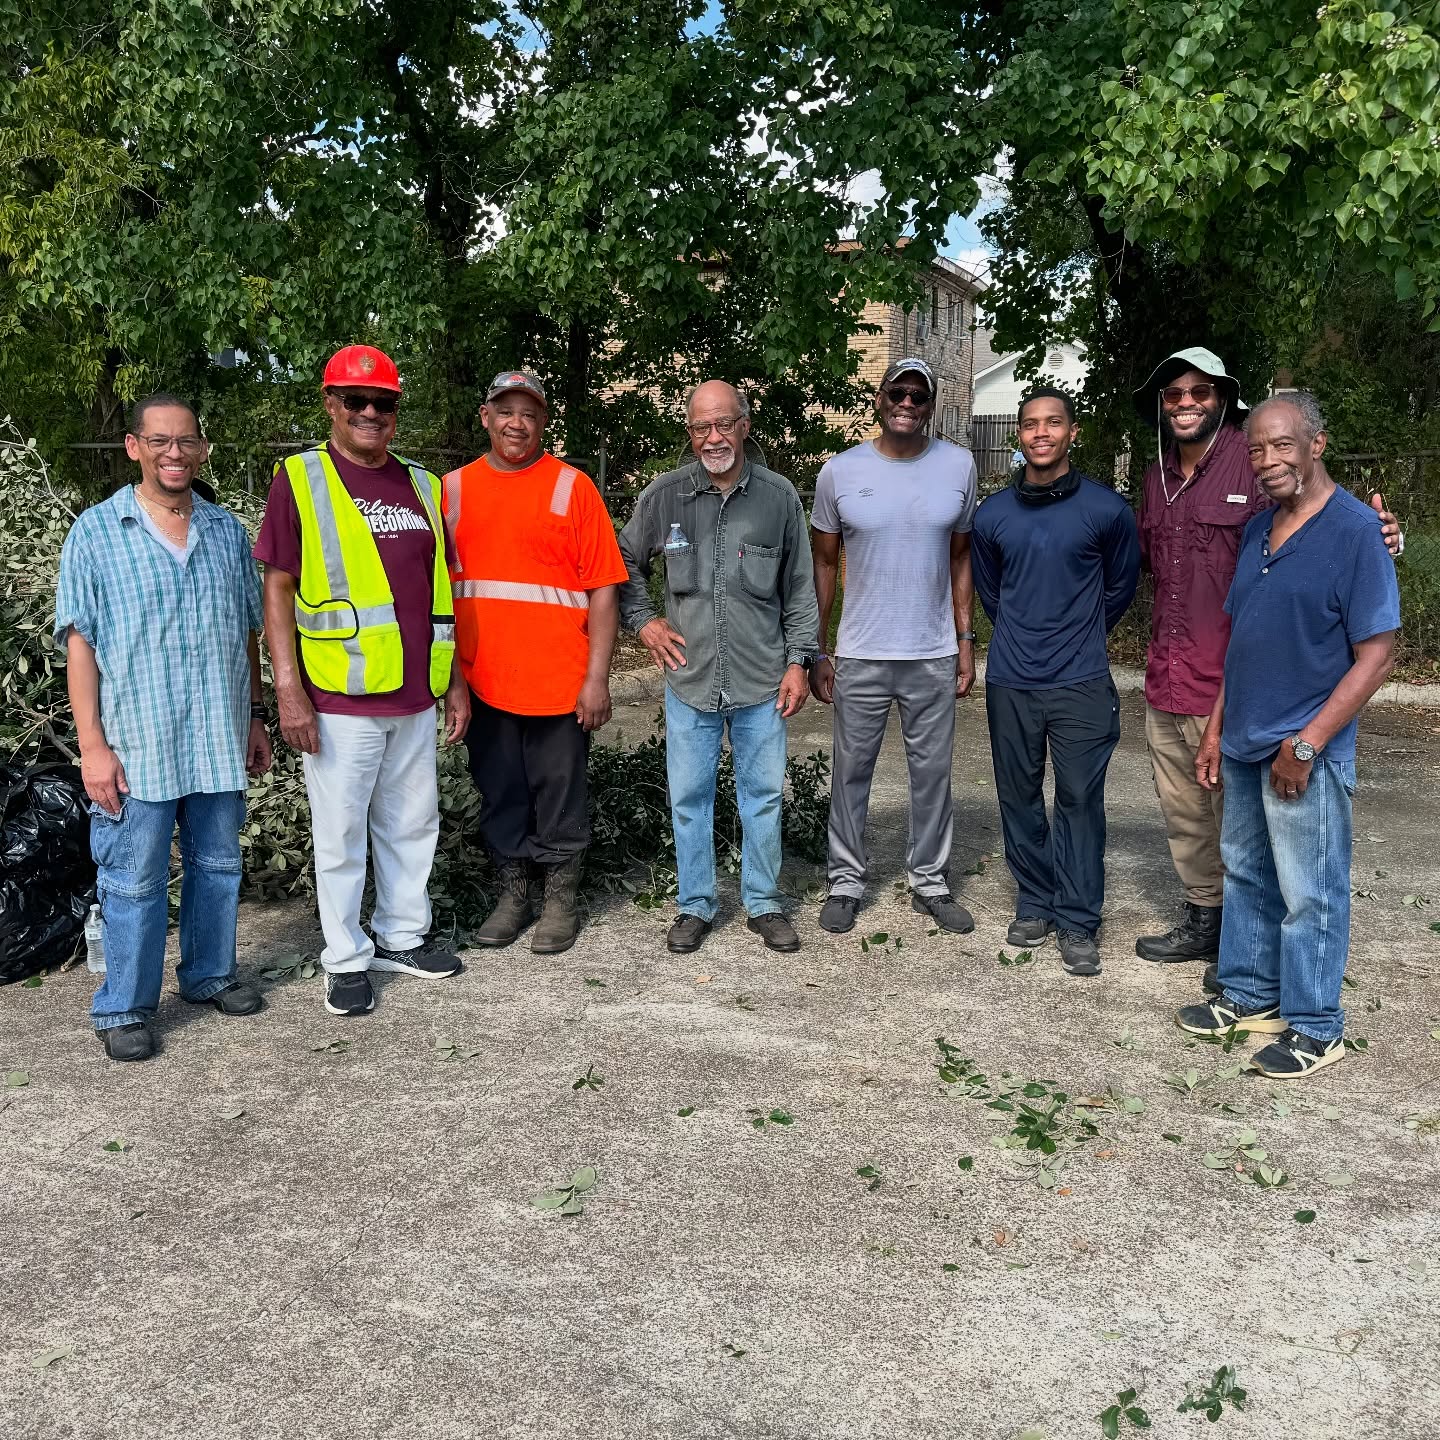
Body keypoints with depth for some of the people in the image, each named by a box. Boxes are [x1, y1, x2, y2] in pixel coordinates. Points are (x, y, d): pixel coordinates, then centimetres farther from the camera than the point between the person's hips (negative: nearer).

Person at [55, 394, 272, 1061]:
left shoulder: (228, 531, 8)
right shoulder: (96, 532, -3)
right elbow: (80, 643, -5)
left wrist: (255, 718, 15)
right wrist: (92, 745, -10)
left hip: (220, 741, 4)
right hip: (137, 743, -4)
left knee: (218, 864, 15)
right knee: (134, 880, 2)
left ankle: (210, 974, 33)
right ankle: (124, 1008, 16)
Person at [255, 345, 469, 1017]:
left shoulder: (421, 485, 12)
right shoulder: (300, 481, -2)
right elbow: (277, 591, -5)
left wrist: (456, 682, 13)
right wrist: (289, 689, -12)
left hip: (416, 697, 5)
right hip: (338, 701, -5)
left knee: (412, 824, 15)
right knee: (341, 834, 4)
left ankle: (403, 936, 31)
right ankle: (346, 958, 19)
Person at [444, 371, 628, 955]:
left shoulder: (572, 486, -2)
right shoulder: (454, 488, 8)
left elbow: (602, 589, -5)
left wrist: (597, 678, -10)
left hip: (559, 682, -3)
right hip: (482, 682, 3)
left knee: (559, 793, 7)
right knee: (499, 795, 13)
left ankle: (560, 899, 22)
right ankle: (513, 893, 29)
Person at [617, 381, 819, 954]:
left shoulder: (778, 496, 0)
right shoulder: (663, 495, 0)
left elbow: (799, 587, 5)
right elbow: (625, 563, 15)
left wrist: (798, 661, 2)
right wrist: (643, 620, 4)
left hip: (761, 679, 0)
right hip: (689, 676, 0)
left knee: (763, 794, 9)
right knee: (688, 797, 7)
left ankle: (763, 903, 24)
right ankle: (695, 905, 23)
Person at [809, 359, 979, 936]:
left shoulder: (958, 466, 1)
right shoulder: (840, 472, -2)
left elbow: (961, 559, 8)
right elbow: (824, 565, 4)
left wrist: (966, 640, 4)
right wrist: (815, 652, 1)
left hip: (935, 655, 1)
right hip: (860, 656, -1)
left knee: (933, 772, 9)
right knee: (852, 771, 7)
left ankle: (930, 882, 22)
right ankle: (846, 882, 20)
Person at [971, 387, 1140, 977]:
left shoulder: (1106, 509, -3)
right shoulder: (992, 514, 4)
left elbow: (1120, 585, 12)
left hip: (1081, 684, -2)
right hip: (1011, 682, 3)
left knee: (1080, 800, -1)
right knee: (1019, 797, 9)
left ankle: (1077, 923, 9)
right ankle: (1034, 903, 25)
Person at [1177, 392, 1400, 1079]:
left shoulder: (1355, 530, -14)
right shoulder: (1257, 530, 9)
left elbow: (1376, 655, -15)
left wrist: (1306, 744, -17)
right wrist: (1216, 729, 13)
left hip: (1305, 751, -7)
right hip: (1244, 742, 7)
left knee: (1309, 893, 3)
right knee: (1245, 874, 18)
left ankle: (1314, 1027, 18)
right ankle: (1249, 995, 34)